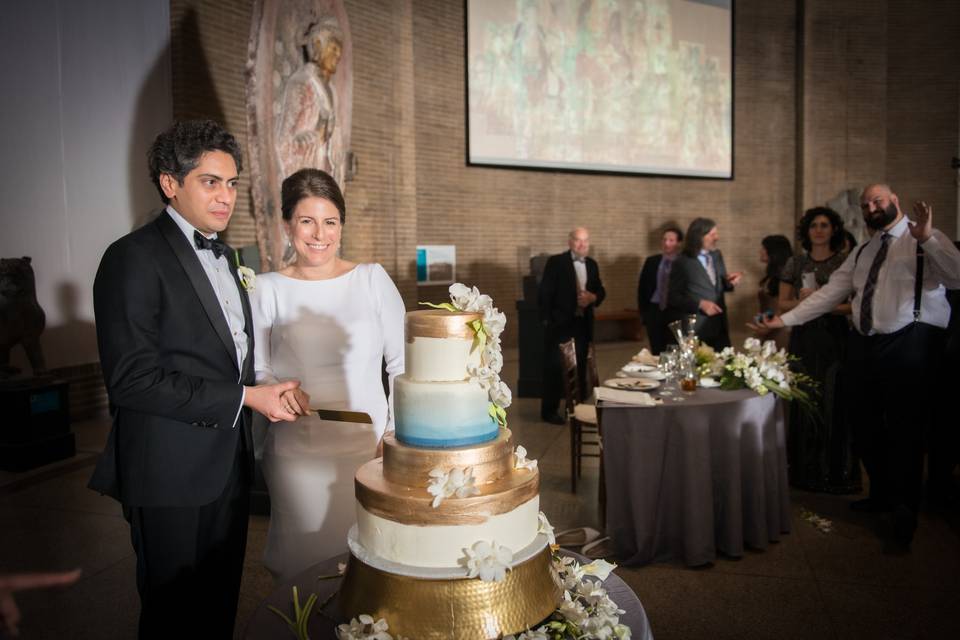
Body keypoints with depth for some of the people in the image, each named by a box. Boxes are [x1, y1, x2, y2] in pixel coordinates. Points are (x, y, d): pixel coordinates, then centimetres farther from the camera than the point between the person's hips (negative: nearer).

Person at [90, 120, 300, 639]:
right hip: (171, 476, -7)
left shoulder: (223, 254, 12)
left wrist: (265, 392, 8)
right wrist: (242, 398, -20)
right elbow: (131, 379, -22)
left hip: (228, 464, 7)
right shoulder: (134, 257, -15)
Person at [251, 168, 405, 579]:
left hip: (369, 448, 1)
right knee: (304, 558, 7)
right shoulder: (267, 290, 2)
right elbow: (253, 370, 5)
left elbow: (401, 363, 4)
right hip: (297, 451, 0)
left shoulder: (372, 279, 3)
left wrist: (397, 431, -2)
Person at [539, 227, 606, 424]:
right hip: (559, 323, -5)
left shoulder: (592, 264, 10)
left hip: (583, 324, 6)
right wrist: (546, 320, -15)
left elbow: (600, 291, 15)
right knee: (554, 367, 0)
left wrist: (593, 297, -8)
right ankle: (549, 411, 9)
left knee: (580, 368, 12)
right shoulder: (555, 262, -7)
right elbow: (544, 293, -10)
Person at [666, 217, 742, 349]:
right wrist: (700, 304, -20)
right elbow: (673, 297, -10)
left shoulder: (717, 255, 8)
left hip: (719, 326, 6)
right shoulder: (682, 262, -10)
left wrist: (729, 282, -5)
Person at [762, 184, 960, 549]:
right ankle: (881, 495, 36)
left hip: (908, 347, -6)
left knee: (904, 432, -3)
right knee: (866, 428, 14)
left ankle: (904, 516, 11)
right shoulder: (862, 253, 17)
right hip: (865, 346, 7)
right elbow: (829, 293, 12)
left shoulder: (926, 241, -2)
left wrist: (927, 239, -27)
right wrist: (785, 319, 4)